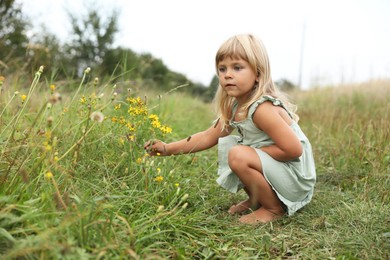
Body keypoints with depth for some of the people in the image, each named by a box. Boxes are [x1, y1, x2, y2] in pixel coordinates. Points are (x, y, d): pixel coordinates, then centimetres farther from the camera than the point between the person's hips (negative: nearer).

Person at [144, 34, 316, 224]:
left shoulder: (263, 109, -27)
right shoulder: (234, 107, 1)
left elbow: (294, 150, -27)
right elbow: (208, 137, 5)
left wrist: (254, 151, -17)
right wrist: (168, 148, 0)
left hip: (297, 179, -9)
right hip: (275, 170, 9)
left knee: (239, 155, -28)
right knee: (225, 144, 8)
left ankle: (274, 208, -6)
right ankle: (255, 200, 14)